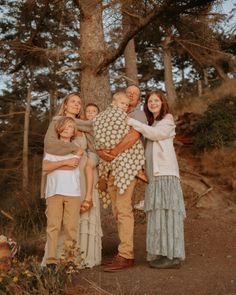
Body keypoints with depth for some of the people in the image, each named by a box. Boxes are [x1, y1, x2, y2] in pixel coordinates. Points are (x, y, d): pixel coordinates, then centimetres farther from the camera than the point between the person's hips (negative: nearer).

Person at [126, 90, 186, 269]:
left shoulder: (168, 120, 6)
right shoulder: (150, 123, 27)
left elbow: (156, 133, -13)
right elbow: (144, 145, 18)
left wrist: (132, 122, -9)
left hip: (166, 172, -7)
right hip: (153, 174, 7)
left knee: (167, 211, -11)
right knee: (157, 212, 2)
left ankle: (173, 256, -11)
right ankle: (161, 253, 5)